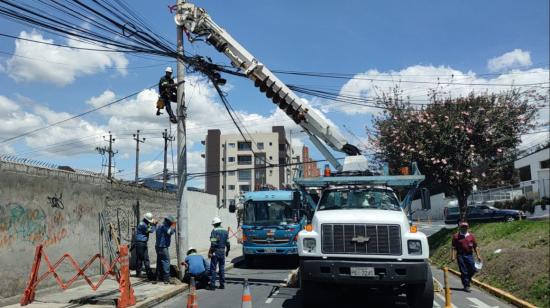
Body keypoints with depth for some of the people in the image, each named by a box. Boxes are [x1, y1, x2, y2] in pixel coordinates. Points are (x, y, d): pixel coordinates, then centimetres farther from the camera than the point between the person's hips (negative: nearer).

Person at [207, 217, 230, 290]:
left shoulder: (214, 231, -10)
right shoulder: (225, 231, 8)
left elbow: (213, 244, -16)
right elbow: (228, 243, 8)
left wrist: (210, 252, -11)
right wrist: (227, 251, 19)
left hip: (215, 252, -5)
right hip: (223, 252, 6)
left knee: (213, 268, 0)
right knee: (222, 268, 12)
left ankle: (212, 285, 0)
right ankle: (222, 284, 15)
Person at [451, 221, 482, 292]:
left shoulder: (471, 236, 9)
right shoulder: (456, 236, 2)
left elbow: (475, 246, 11)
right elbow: (454, 248, 0)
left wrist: (478, 255, 5)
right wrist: (453, 256, -9)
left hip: (469, 255, 3)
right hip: (460, 255, -2)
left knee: (472, 270, 0)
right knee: (464, 271, -1)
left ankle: (467, 279, 29)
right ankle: (466, 286, 6)